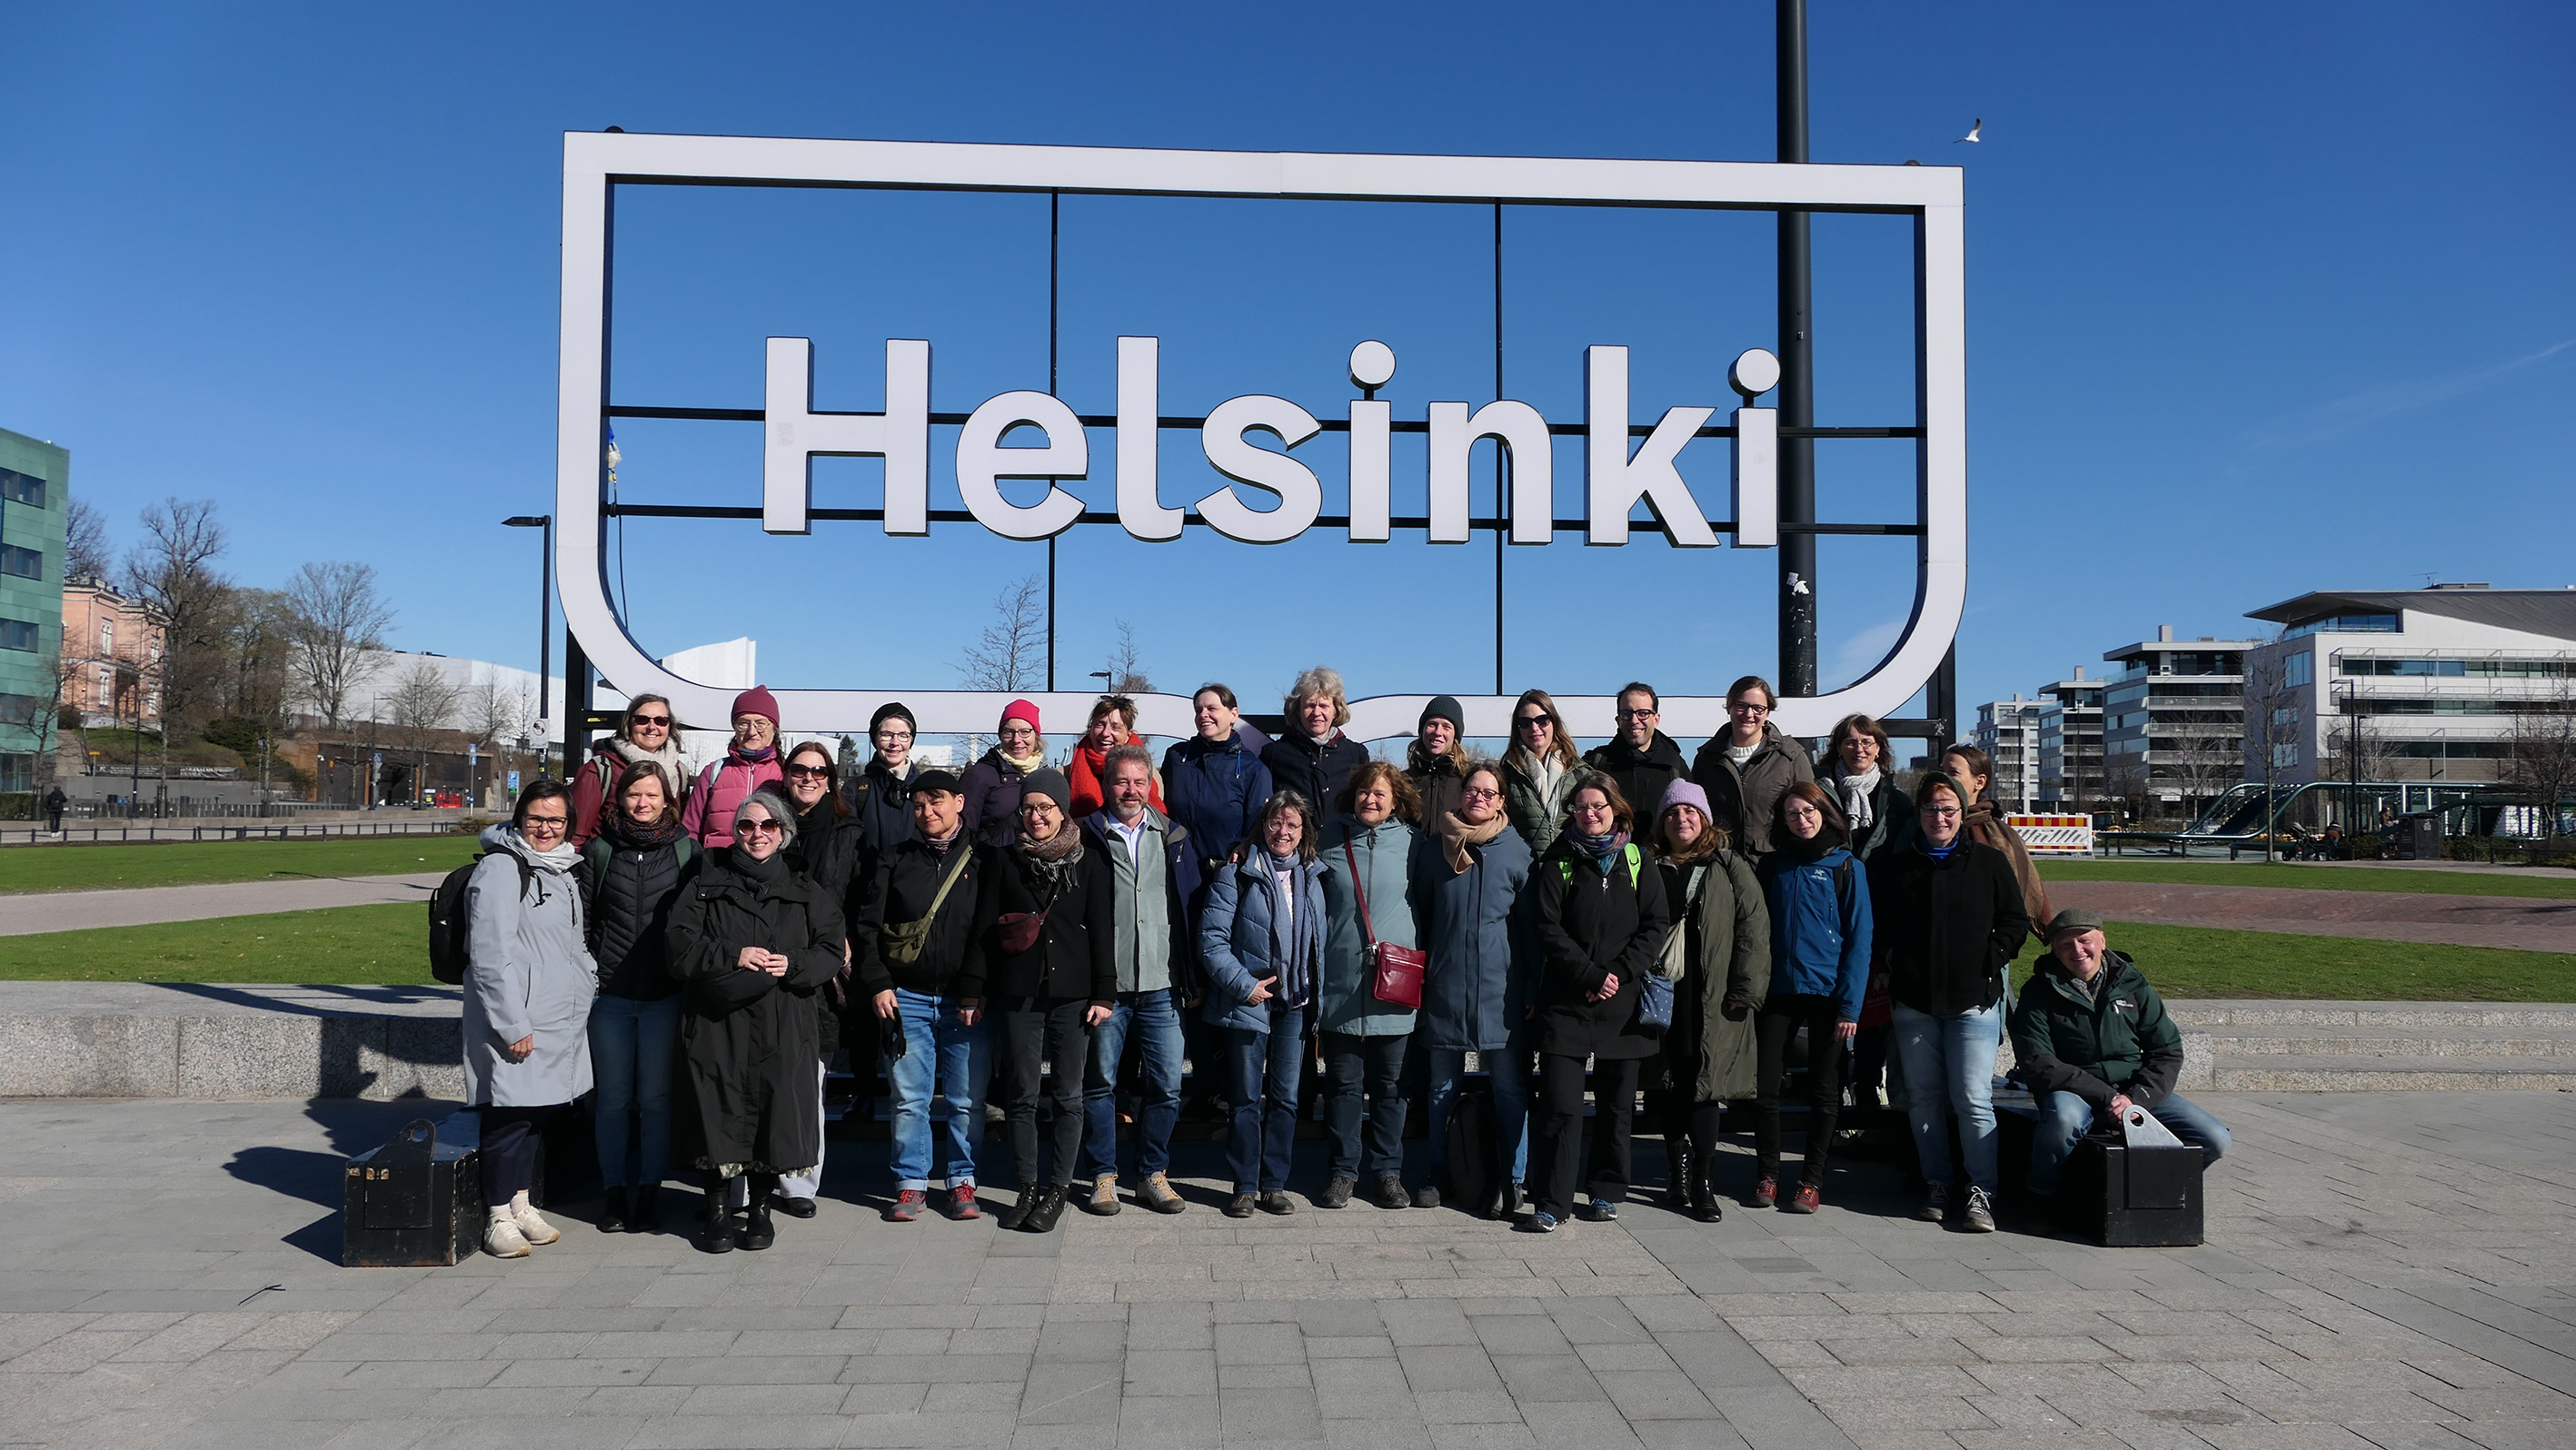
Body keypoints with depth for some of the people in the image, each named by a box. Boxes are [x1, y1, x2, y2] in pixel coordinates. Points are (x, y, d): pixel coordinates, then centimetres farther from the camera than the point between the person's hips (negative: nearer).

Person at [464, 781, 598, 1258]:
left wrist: (589, 978, 15)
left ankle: (521, 1205, 26)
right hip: (515, 1023, -8)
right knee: (510, 1115, -3)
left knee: (540, 1112, 14)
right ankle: (498, 1218, 8)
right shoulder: (500, 867, -11)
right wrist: (512, 1025, -19)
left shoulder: (562, 870, 16)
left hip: (561, 1022, 8)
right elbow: (490, 955, -17)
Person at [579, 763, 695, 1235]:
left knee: (655, 1097, 3)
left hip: (665, 995, -1)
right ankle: (615, 1194, 17)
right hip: (609, 993, 1)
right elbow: (580, 918, 8)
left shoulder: (686, 850, 4)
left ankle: (649, 1193, 13)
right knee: (613, 1098, 7)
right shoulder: (599, 849, 6)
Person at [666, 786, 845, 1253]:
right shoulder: (708, 886, 11)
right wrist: (734, 956, -14)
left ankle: (760, 1206, 15)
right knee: (720, 1113, -1)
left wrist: (792, 965, -13)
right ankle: (718, 1209, 14)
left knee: (775, 1112, 0)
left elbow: (830, 952, 5)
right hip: (718, 1022, 0)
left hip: (783, 1026, 1)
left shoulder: (806, 893, 13)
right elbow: (681, 944, -1)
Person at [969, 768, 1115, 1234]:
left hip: (1071, 994, -1)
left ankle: (1057, 1190, 13)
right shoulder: (1004, 860, 6)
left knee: (1067, 1096, 3)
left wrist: (1103, 993, -1)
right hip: (1017, 994, 1)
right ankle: (1028, 1189, 15)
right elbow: (983, 928, 7)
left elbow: (1102, 932, 4)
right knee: (1022, 1095, 5)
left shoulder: (1088, 864, 4)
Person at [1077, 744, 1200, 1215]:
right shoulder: (1087, 837, 0)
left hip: (1161, 986, 2)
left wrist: (1191, 977, 7)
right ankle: (1104, 1177, 19)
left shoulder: (1175, 838, 9)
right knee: (1100, 1083, 5)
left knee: (1166, 1087, 4)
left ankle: (1152, 1175, 19)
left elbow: (1194, 903, 12)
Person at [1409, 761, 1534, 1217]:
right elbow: (1418, 911, 13)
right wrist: (1419, 971, 8)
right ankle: (1441, 1175, 25)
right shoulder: (1432, 846, 5)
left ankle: (1512, 1179, 13)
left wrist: (1531, 986, -3)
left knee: (1509, 1088, 1)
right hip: (1444, 987, 2)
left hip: (1500, 987, -2)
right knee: (1442, 1089, 12)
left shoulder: (1516, 850, 0)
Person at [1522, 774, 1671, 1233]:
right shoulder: (1556, 864, 2)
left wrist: (1619, 973, -10)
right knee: (1559, 1105, -7)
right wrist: (1591, 975, -13)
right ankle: (1551, 1203, -1)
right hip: (1566, 1001, -2)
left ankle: (1606, 1192, 24)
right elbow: (1547, 929, -4)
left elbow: (1657, 925, 2)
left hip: (1624, 1002, 2)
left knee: (1617, 1104, 10)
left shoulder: (1638, 862, 8)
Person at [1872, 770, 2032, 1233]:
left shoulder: (1989, 862, 3)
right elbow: (1879, 927, 18)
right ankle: (1937, 1185, 19)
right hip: (1914, 1003, 3)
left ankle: (1981, 1192, 2)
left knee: (1973, 1099, -8)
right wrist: (1895, 968, 6)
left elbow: (2015, 921, 7)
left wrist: (1990, 960, -5)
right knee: (1923, 1099, 7)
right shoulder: (1894, 867, 9)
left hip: (1974, 1001, -3)